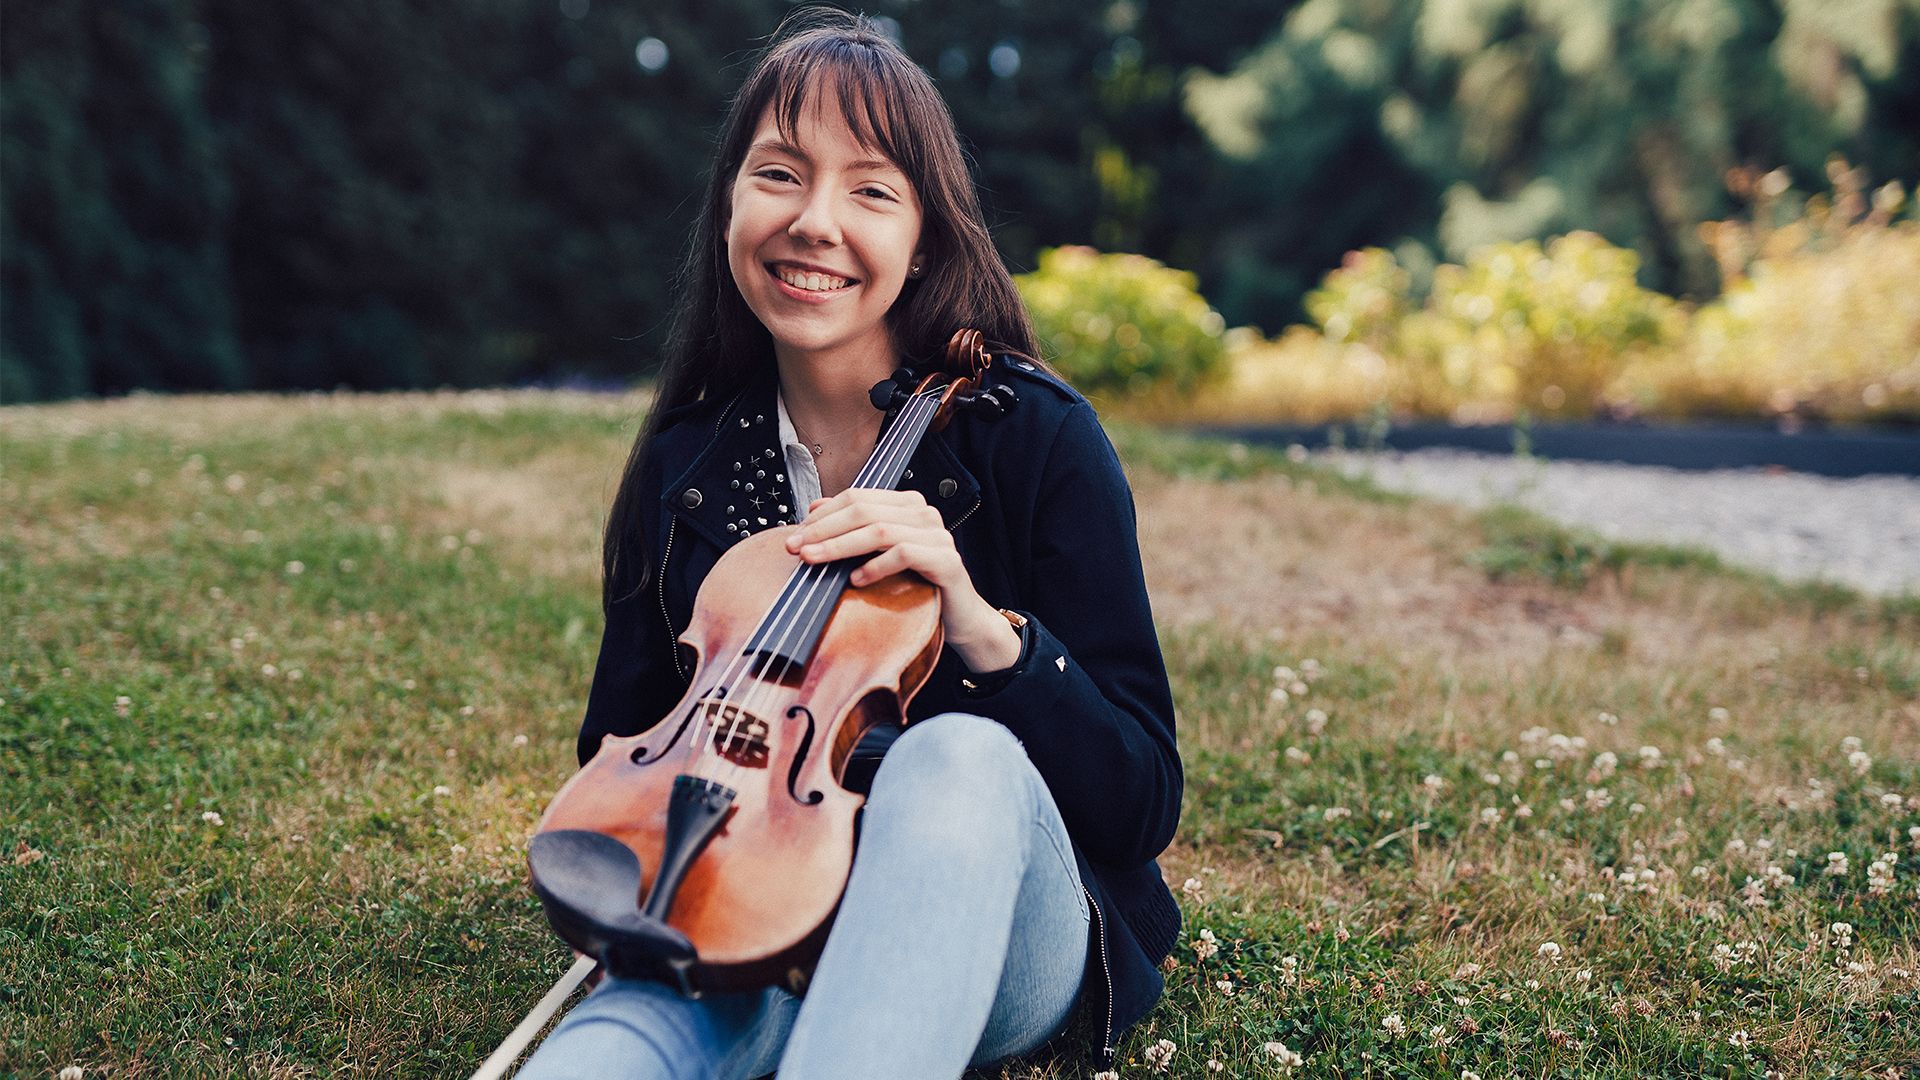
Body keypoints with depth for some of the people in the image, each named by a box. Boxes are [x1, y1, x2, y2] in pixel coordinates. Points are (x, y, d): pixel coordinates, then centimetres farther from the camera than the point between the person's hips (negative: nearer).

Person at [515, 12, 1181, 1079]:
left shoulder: (1040, 440, -8)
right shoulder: (682, 468, 2)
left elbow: (1144, 803, -10)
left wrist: (983, 630, -27)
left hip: (999, 938, -1)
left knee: (957, 756, -39)